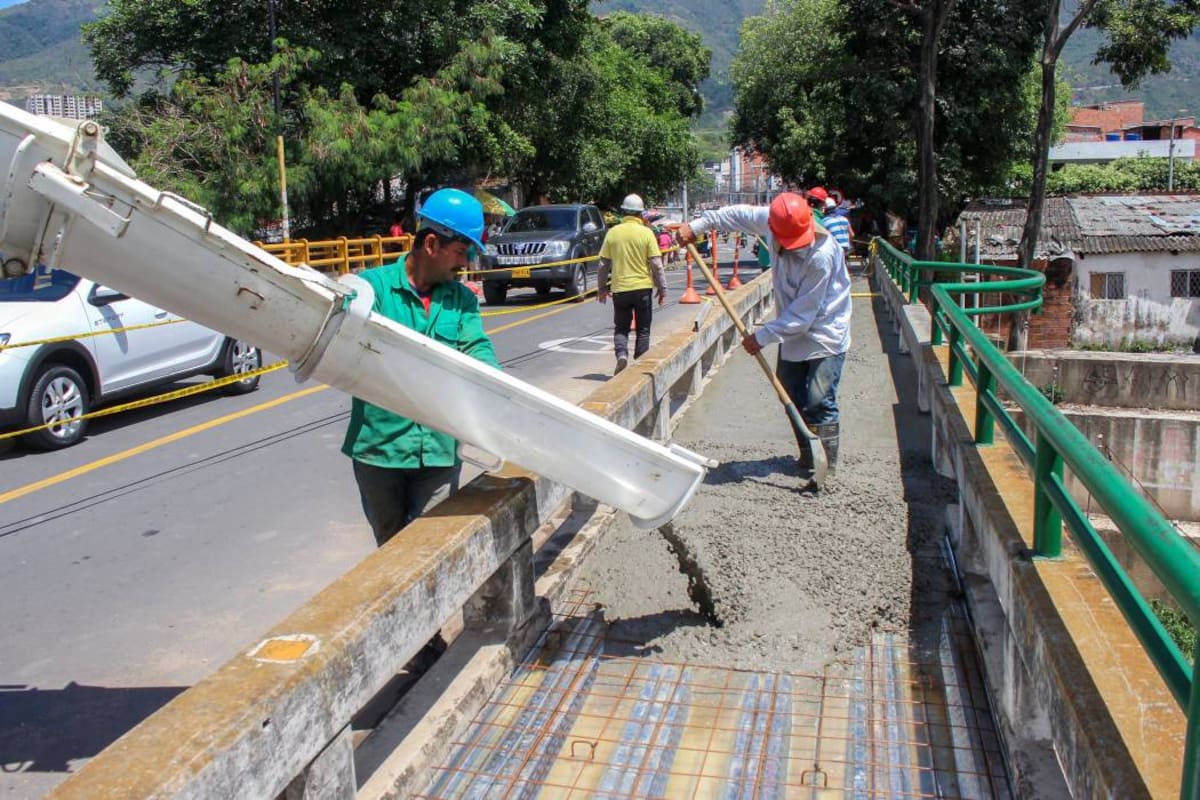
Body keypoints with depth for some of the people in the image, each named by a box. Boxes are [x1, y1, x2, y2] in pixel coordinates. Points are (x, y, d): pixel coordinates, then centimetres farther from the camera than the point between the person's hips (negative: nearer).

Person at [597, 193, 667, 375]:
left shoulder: (612, 232, -1)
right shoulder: (646, 233, -6)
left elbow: (604, 264, 2)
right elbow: (656, 264, -8)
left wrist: (602, 288, 12)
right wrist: (662, 288, 1)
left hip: (620, 288, 1)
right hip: (643, 287, -1)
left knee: (621, 327, 13)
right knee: (643, 330, 10)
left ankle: (621, 354, -10)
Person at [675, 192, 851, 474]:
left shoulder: (822, 255, -30)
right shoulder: (773, 221, -12)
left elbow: (804, 313, -25)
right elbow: (739, 215, 10)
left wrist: (763, 337, -21)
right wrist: (697, 226, 8)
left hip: (824, 337, -7)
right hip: (793, 332, 7)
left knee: (819, 403, -10)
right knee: (793, 398, 13)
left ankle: (827, 466, -1)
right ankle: (807, 457, 25)